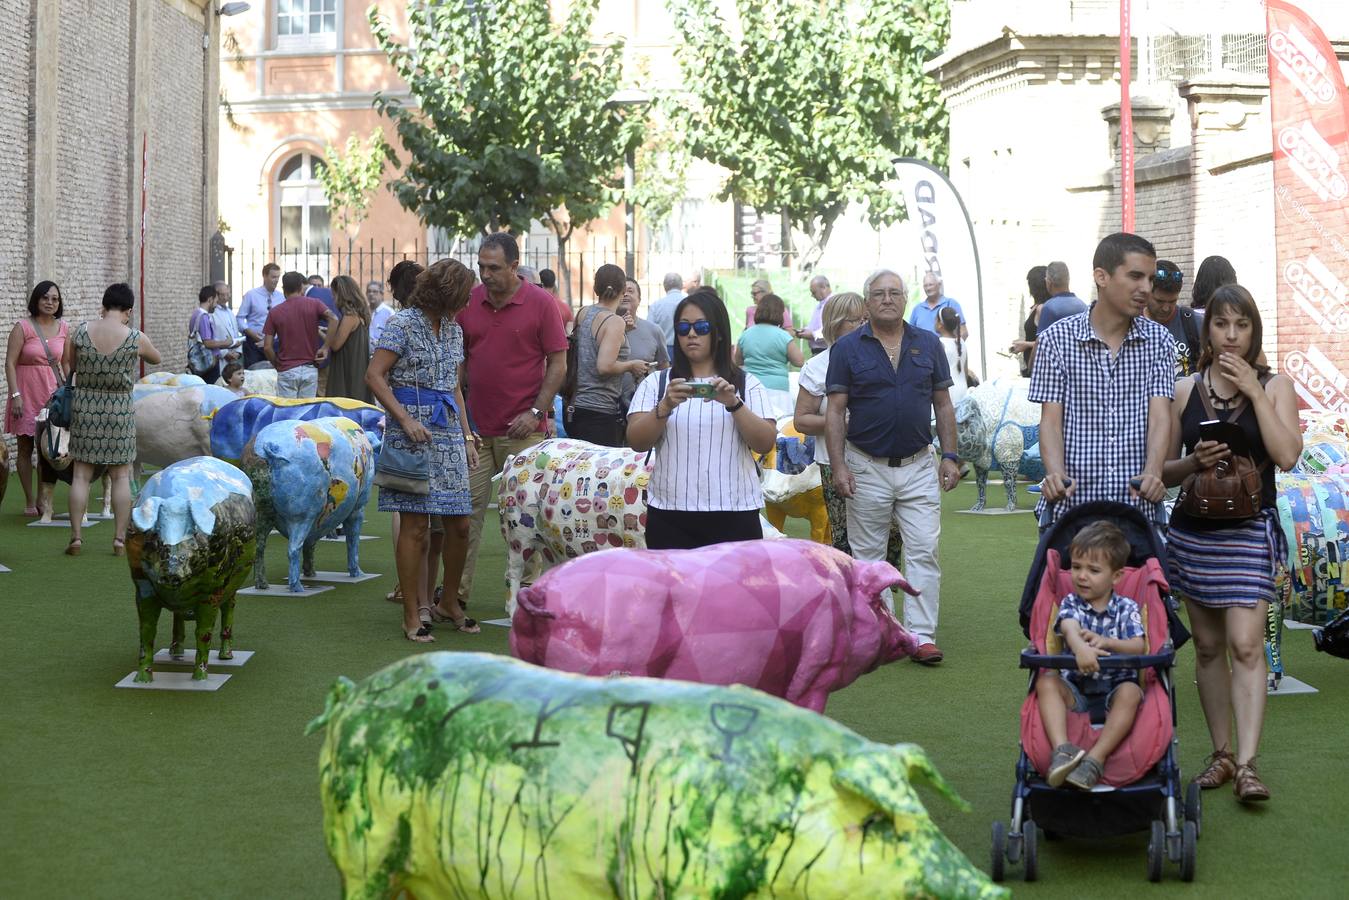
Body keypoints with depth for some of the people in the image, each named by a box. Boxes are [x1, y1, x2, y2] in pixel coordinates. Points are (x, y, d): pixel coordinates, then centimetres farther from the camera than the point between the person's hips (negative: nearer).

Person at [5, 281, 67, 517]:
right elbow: (10, 363, -8)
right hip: (26, 393, -3)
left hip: (52, 392, 3)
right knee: (25, 448, 4)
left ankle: (44, 498, 1)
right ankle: (29, 502, 12)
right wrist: (15, 395, -15)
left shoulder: (63, 329, 7)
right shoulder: (22, 327, -6)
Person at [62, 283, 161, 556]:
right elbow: (156, 359, 10)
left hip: (84, 407, 2)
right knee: (121, 476, 7)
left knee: (81, 474, 7)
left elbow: (68, 366, 8)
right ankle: (120, 538, 7)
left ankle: (75, 537, 6)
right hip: (119, 410, -2)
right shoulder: (136, 339, -10)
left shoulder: (81, 332, -4)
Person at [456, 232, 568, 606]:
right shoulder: (469, 301, 6)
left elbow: (558, 364, -3)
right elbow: (459, 358, 15)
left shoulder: (541, 303, -4)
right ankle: (457, 590, 11)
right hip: (476, 428, 4)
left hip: (523, 430, -3)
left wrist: (536, 411, -10)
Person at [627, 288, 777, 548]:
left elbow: (766, 444, -2)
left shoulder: (747, 383, 8)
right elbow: (636, 442, -1)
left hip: (735, 514, 0)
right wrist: (666, 406, -17)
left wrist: (734, 404, -16)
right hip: (670, 515, 0)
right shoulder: (656, 384, 8)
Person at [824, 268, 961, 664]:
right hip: (867, 467, -1)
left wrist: (949, 457, 4)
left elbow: (943, 404, 10)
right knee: (868, 556, 7)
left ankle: (921, 635, 0)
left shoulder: (928, 344, 6)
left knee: (924, 552, -4)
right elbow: (835, 410, -2)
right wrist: (838, 465, -9)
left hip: (919, 467, 1)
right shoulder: (848, 347, -1)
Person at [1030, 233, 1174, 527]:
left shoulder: (1158, 340, 6)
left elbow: (1160, 416, -3)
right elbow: (1051, 420, -2)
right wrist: (1056, 475, -21)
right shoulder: (1056, 339, 1)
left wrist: (1152, 474, -22)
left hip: (1137, 504, 1)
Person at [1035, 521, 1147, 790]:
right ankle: (1062, 749, -41)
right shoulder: (1071, 603, 3)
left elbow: (1139, 647, -12)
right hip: (1075, 689, 1)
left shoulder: (1126, 608, 4)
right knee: (1046, 681, -26)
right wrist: (1081, 648, -47)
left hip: (1116, 689, -1)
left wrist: (1107, 642, -32)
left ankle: (1096, 759, -38)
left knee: (1131, 692, -33)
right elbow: (1070, 628, -22)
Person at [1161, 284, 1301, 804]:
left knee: (1245, 645, -13)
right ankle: (1222, 753, 19)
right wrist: (1194, 461, -11)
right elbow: (1164, 468, 11)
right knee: (1208, 647, 8)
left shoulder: (1274, 387, 2)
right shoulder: (1185, 390, 7)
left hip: (1250, 531, -3)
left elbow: (1287, 455, -13)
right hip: (1193, 530, 3)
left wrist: (1254, 391, -13)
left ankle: (1247, 764, -13)